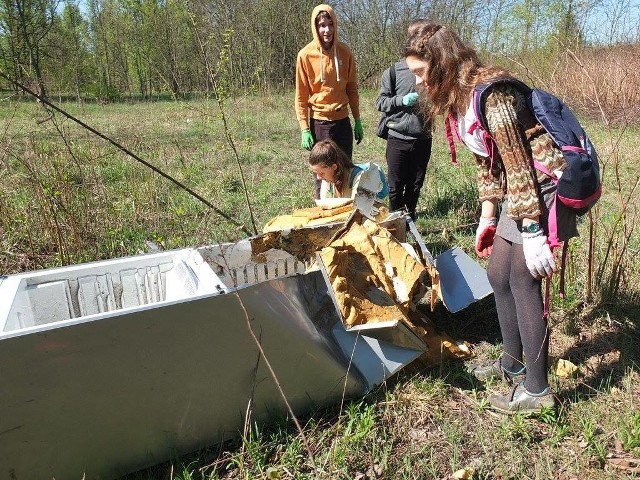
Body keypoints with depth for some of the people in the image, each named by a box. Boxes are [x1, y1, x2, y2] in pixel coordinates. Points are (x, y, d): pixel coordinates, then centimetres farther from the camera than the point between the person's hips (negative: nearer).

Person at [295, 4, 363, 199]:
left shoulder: (344, 52, 3)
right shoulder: (306, 55, -7)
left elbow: (352, 89, 9)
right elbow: (301, 96, -5)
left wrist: (358, 121, 8)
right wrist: (304, 129, -9)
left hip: (343, 120, 3)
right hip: (319, 123, -3)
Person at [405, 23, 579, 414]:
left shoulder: (489, 93, -21)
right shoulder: (459, 99, 9)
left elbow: (518, 165, -24)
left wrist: (532, 235, -23)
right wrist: (487, 217, 12)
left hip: (544, 187, -10)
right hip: (521, 192, 10)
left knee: (523, 282, -6)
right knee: (499, 276, 13)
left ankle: (537, 390, 9)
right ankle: (513, 364, 30)